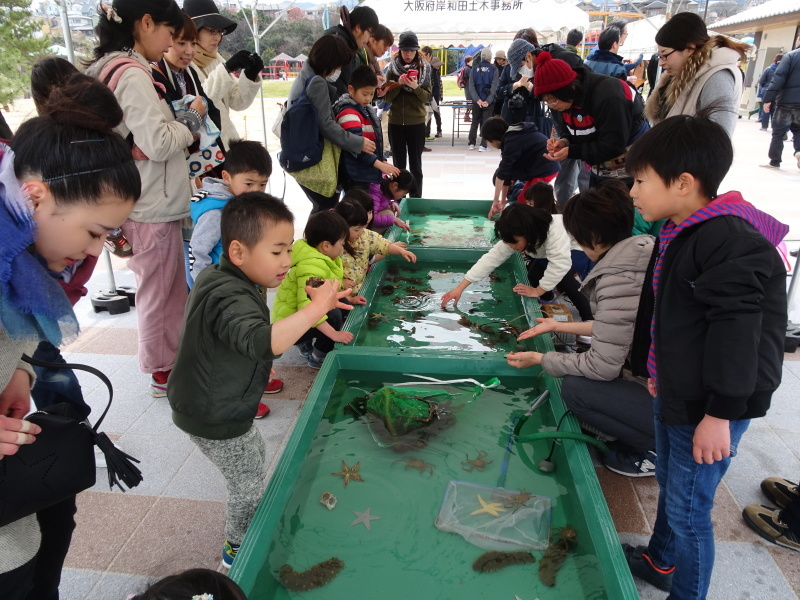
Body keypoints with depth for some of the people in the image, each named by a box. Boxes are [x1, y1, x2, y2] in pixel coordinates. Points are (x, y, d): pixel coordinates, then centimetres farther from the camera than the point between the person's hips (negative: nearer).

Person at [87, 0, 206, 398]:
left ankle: (173, 362, 33)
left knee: (172, 290, 19)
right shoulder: (132, 74, -17)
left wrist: (179, 123, 4)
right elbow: (158, 144, -22)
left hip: (152, 201, 9)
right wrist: (192, 117, -7)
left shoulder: (112, 68, 13)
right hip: (151, 207, -9)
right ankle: (163, 372, 20)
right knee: (158, 293, 4)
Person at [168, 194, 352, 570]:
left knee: (255, 458, 29)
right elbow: (262, 342, -54)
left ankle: (248, 528, 53)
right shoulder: (231, 298, -34)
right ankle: (238, 551, 35)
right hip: (216, 420, -10)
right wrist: (315, 308, -53)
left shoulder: (215, 277, 0)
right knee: (251, 487, 10)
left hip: (206, 405, 10)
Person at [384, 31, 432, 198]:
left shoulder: (424, 68, 0)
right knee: (398, 164, 8)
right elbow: (387, 97, -1)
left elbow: (427, 98, -4)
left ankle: (416, 198, 13)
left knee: (415, 165, 5)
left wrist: (416, 87, -21)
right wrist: (398, 84, -17)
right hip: (396, 122, 1)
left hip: (416, 123, -1)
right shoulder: (393, 68, 2)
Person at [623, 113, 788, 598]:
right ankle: (660, 561, 49)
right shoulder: (679, 234, 8)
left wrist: (720, 413, -24)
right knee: (669, 483, 27)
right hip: (675, 392, 10)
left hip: (710, 407, -10)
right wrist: (654, 370, 26)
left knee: (688, 510, 3)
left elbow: (736, 332, -26)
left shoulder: (729, 242, -24)